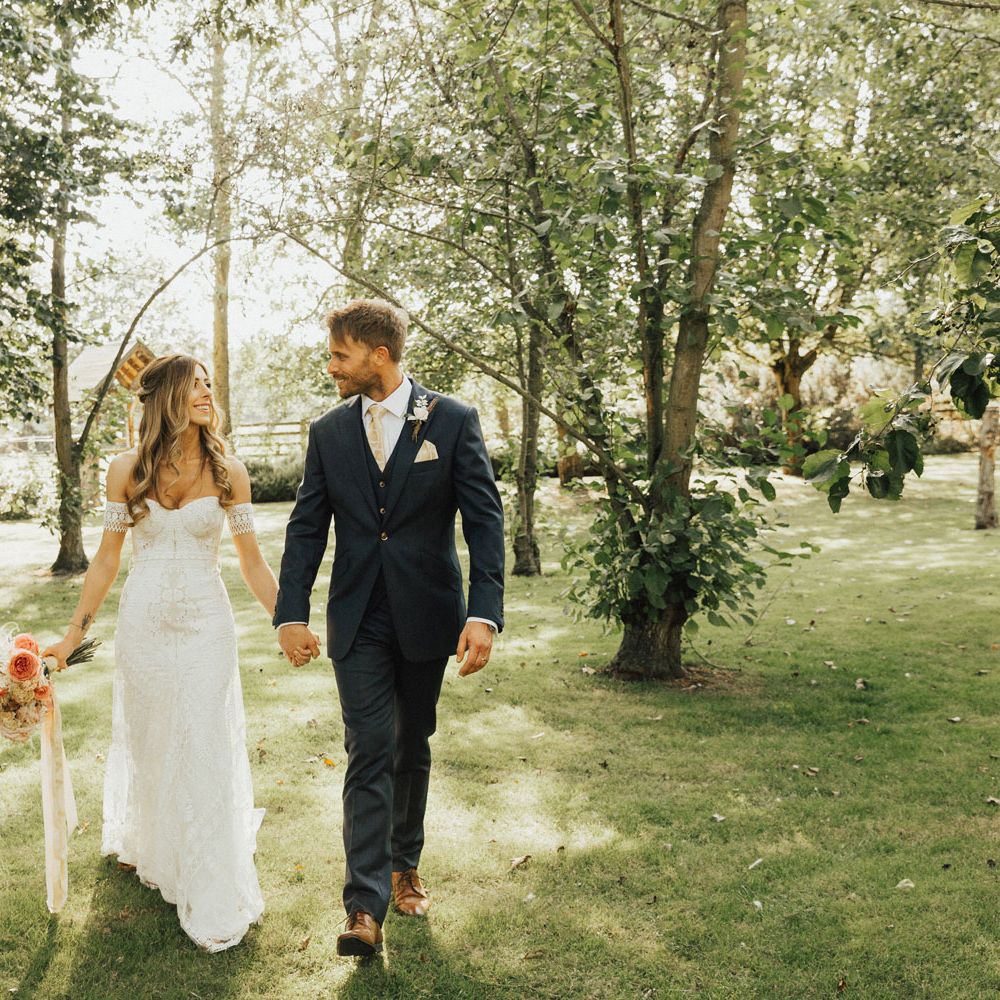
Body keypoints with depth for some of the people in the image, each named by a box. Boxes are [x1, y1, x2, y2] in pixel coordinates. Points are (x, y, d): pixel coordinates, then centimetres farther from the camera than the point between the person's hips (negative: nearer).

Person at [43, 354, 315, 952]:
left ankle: (215, 900, 11)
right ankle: (144, 846, 44)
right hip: (143, 626, 1)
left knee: (207, 752, 0)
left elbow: (253, 562, 1)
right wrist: (73, 636, 4)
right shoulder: (127, 470, -2)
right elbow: (107, 560, 4)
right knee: (146, 741, 16)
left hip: (206, 627, -1)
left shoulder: (228, 472, -3)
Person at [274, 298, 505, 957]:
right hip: (358, 621, 1)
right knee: (368, 752, -5)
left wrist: (485, 614, -18)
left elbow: (485, 519, -9)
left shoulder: (454, 421, -5)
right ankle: (366, 908, -4)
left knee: (413, 747, 14)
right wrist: (292, 613, -4)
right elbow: (307, 527, 5)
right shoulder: (329, 432, 4)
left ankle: (405, 866, 33)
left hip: (426, 617, -1)